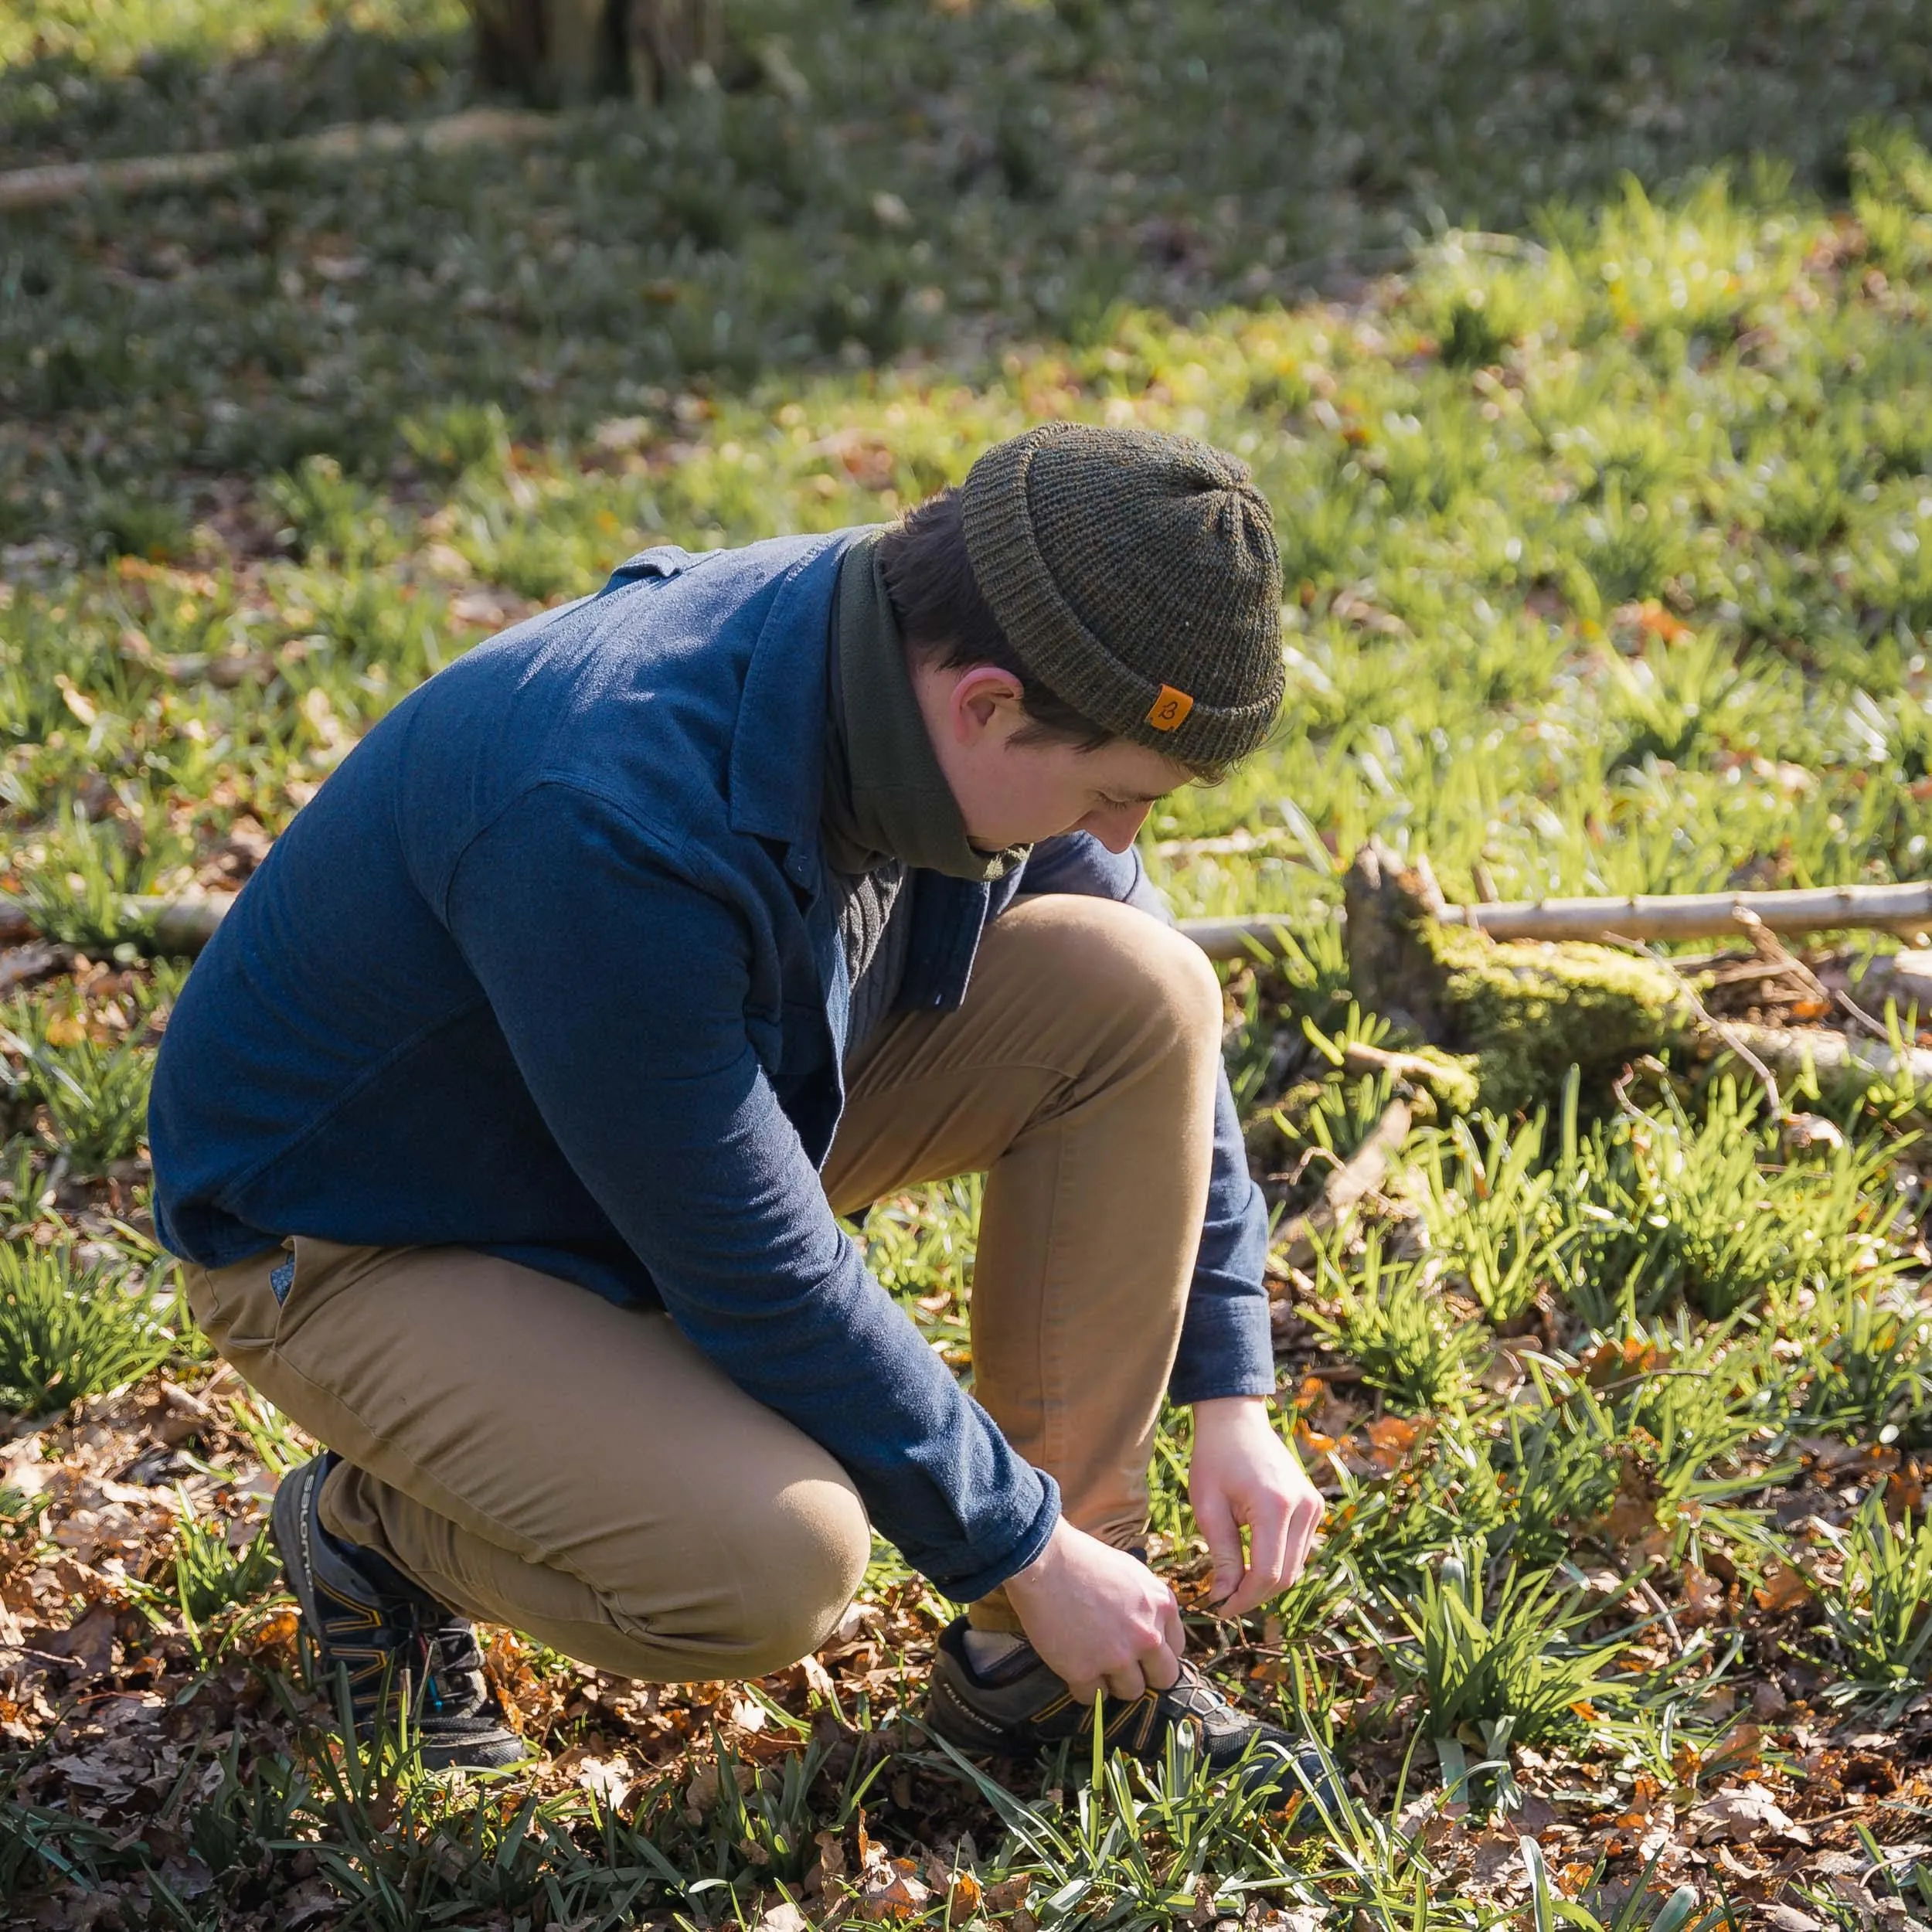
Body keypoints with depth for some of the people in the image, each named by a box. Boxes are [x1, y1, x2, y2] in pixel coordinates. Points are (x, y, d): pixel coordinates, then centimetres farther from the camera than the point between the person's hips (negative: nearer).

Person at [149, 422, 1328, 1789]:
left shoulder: (937, 663, -14)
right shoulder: (614, 820, -38)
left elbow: (1158, 1038, 3)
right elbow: (759, 1281, -29)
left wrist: (1227, 1394, 0)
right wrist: (1020, 1545, -19)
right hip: (365, 1234, -7)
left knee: (1139, 987, -13)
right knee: (772, 1564, -32)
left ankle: (1052, 1670, -4)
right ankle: (371, 1531, 1)